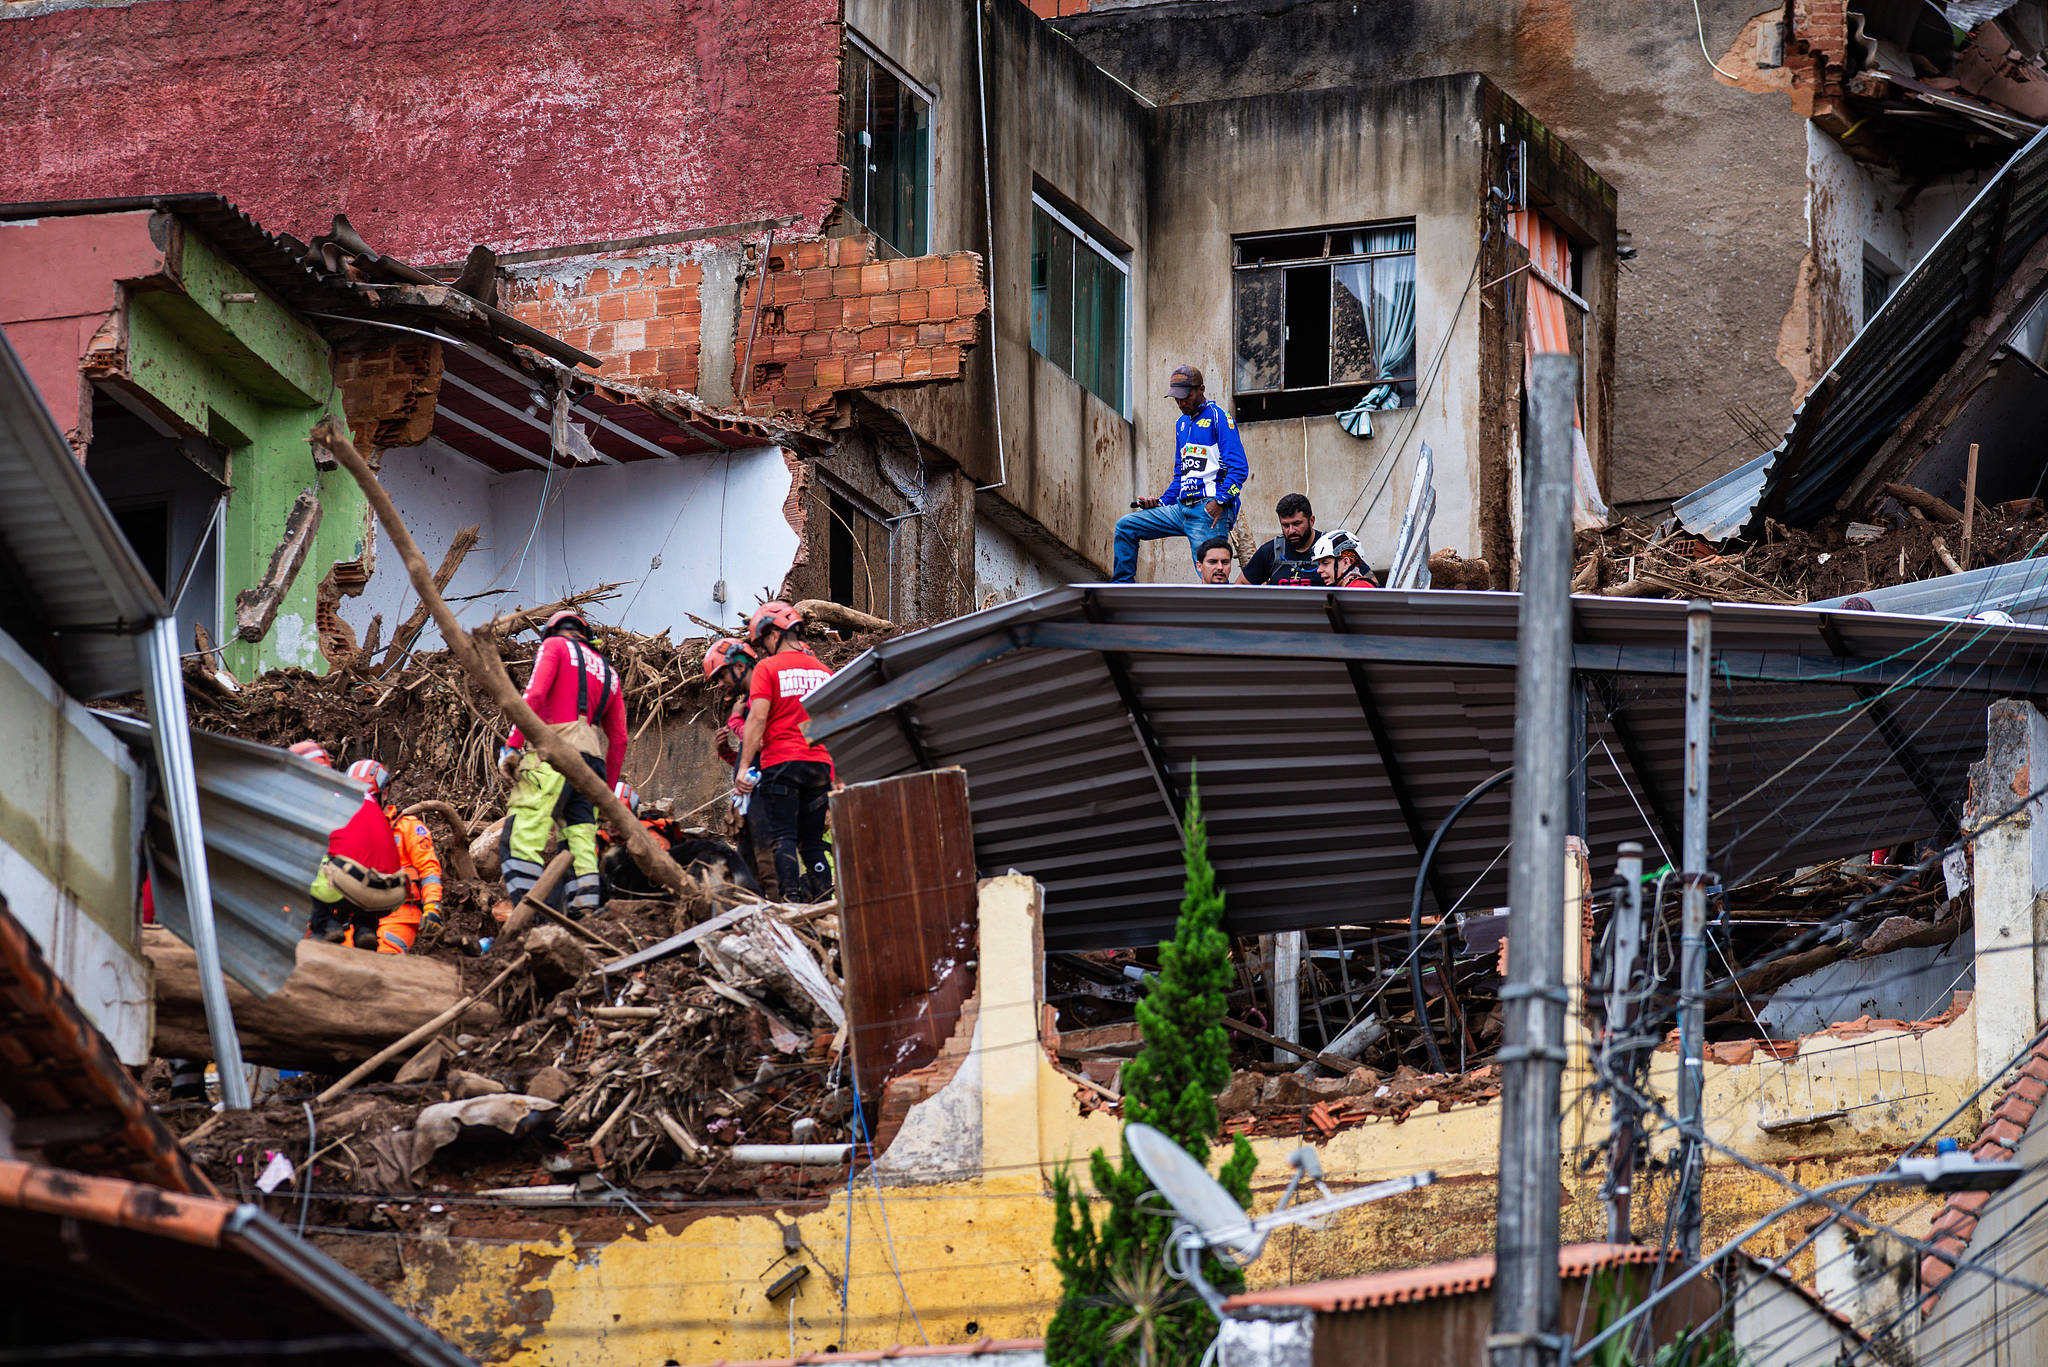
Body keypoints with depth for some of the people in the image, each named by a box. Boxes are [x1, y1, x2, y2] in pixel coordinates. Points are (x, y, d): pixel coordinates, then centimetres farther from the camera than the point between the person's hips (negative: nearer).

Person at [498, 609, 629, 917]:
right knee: (581, 844, 4)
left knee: (519, 842, -14)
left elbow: (535, 695, -6)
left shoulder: (555, 646, 12)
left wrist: (511, 746, -9)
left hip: (552, 756, -7)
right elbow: (618, 740, 25)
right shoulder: (609, 673, 29)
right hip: (592, 762, 7)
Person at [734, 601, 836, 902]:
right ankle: (825, 899, 2)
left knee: (783, 838, -7)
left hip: (781, 763, -5)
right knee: (812, 842, 9)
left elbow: (757, 719, -10)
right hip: (819, 764, 5)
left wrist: (744, 767, -10)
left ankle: (792, 901, -17)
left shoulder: (767, 669, -2)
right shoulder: (823, 672, 15)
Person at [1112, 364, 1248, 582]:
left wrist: (1220, 501, -21)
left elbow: (1238, 468, -12)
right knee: (1125, 526, 7)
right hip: (1182, 508, 9)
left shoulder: (1218, 417, -4)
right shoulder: (1182, 423, 22)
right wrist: (1162, 503, 15)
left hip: (1209, 509, -9)